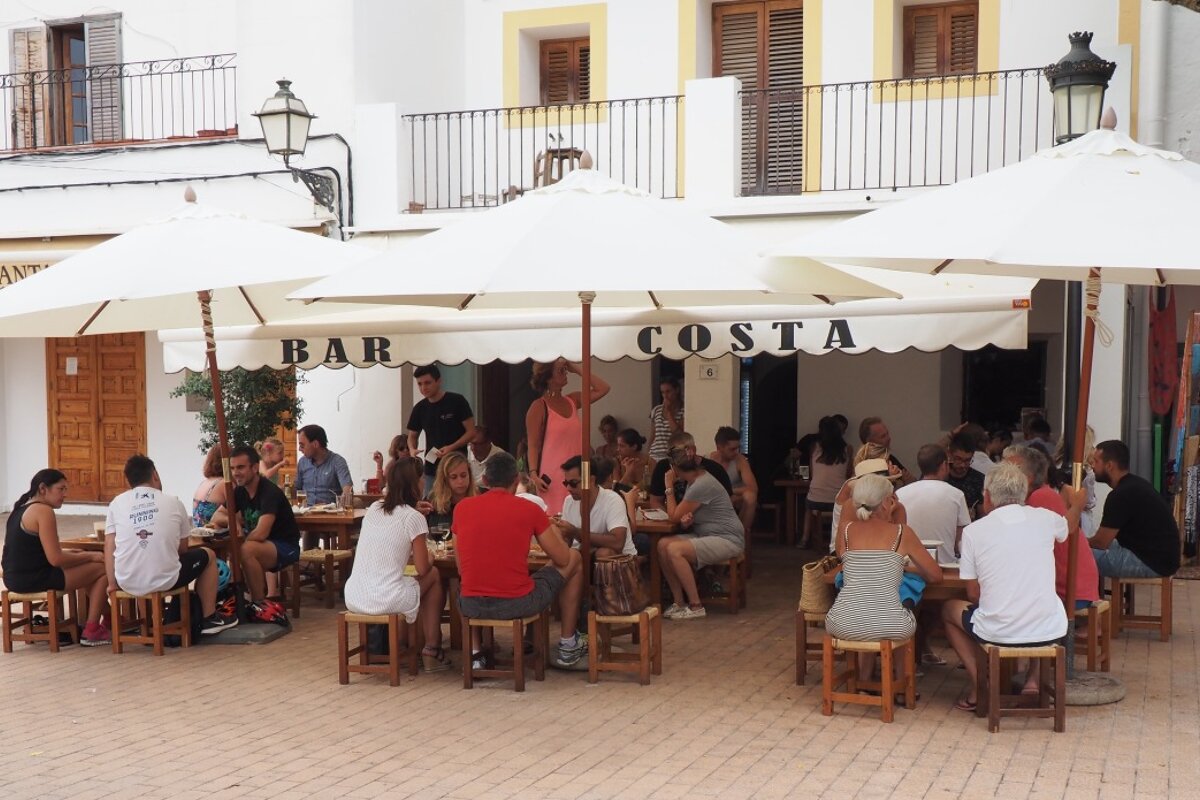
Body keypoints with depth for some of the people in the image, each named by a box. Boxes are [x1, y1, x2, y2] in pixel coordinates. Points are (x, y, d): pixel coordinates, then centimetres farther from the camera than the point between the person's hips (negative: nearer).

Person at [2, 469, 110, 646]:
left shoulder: (22, 508, 14)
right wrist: (90, 556, -5)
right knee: (104, 569, -1)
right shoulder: (43, 511, -15)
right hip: (35, 579, -10)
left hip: (15, 578, 10)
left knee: (88, 568, 25)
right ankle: (91, 632, 5)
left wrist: (65, 552, 12)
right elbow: (56, 559, -19)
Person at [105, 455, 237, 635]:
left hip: (127, 583, 3)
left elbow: (109, 547, 2)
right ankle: (209, 619, 29)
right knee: (208, 555, 24)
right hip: (165, 580, -3)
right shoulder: (173, 502, 5)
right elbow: (182, 549, 11)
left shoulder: (117, 502, 6)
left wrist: (112, 583, 5)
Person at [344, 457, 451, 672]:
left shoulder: (373, 509, 11)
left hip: (353, 599, 6)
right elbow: (422, 569, -6)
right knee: (433, 575, 20)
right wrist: (430, 558, 17)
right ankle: (432, 650, 23)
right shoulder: (413, 518, -8)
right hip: (388, 601, -6)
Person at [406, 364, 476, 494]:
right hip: (432, 468, 4)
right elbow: (412, 435, 17)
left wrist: (451, 448, -21)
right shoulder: (420, 408, 6)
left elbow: (471, 432, -7)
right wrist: (412, 449, -6)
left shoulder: (457, 401, -7)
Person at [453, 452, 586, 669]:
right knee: (574, 558, 20)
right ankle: (568, 647, 30)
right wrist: (555, 531, 24)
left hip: (471, 606, 3)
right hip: (519, 604, -3)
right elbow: (562, 559, 3)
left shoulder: (462, 508, 2)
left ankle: (474, 655, 26)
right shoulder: (530, 510, -6)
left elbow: (461, 567, 12)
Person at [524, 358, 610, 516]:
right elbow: (533, 445, -8)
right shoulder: (539, 407, -6)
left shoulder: (572, 401, 11)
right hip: (552, 476, -6)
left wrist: (577, 369, 6)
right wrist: (533, 474, -19)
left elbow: (602, 389, 9)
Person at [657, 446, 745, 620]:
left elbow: (674, 516, -14)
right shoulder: (696, 478, 8)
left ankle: (695, 606, -15)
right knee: (663, 544, -8)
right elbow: (683, 515, 15)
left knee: (675, 550, -26)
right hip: (707, 536, 10)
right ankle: (679, 602, -3)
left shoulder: (701, 486, -22)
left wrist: (669, 486, -6)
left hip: (728, 539, -10)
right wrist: (686, 518, -10)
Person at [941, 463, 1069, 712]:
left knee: (949, 609, 27)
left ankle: (978, 684, 13)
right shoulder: (1045, 518, 1)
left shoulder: (973, 530, -4)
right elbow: (1067, 527, 28)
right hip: (1049, 632, 2)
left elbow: (973, 595, 2)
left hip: (998, 633, -2)